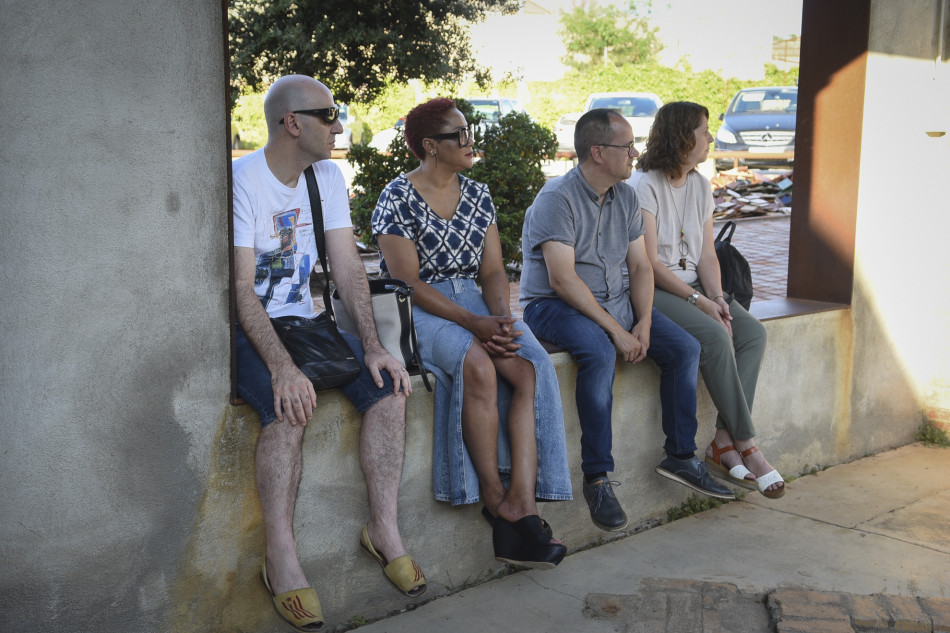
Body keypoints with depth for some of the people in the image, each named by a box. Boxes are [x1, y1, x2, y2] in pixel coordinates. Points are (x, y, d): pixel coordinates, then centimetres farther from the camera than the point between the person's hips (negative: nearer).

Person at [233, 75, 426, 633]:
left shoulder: (327, 176, 6)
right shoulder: (242, 181, -14)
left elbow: (349, 267, 3)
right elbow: (242, 289, -21)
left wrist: (373, 346, -10)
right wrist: (282, 366, -33)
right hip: (245, 329, -6)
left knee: (389, 386, -16)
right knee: (292, 405, -33)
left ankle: (385, 529, -7)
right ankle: (281, 557, -23)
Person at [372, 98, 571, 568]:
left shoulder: (478, 195, 13)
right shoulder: (397, 199, -5)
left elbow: (493, 270, 9)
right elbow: (407, 282, -13)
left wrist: (501, 317, -12)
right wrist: (473, 323, -22)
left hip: (474, 302, 5)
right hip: (418, 313, -5)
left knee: (531, 367, -24)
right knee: (478, 365, -35)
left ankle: (522, 503, -30)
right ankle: (494, 499, -22)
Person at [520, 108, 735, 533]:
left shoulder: (626, 197, 7)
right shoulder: (558, 198, -18)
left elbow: (640, 266, 8)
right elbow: (562, 279, -25)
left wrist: (643, 324, -9)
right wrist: (616, 330, -25)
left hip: (615, 300, 8)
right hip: (554, 306, -8)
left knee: (685, 348, -5)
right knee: (600, 355, -36)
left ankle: (681, 456, 8)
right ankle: (596, 478, -27)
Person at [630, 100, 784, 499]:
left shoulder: (700, 185, 14)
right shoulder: (645, 186, -9)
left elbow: (706, 255, 10)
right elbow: (650, 263, -15)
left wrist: (717, 297, -7)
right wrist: (698, 301, -19)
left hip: (693, 286, 8)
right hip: (653, 291, -8)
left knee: (752, 332, -16)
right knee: (714, 336, -30)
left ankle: (724, 442, -19)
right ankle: (747, 447, -22)